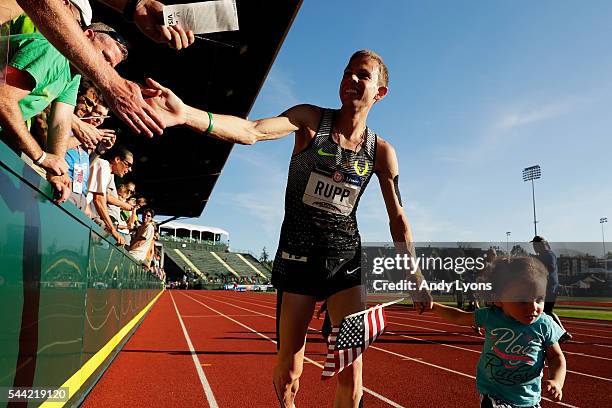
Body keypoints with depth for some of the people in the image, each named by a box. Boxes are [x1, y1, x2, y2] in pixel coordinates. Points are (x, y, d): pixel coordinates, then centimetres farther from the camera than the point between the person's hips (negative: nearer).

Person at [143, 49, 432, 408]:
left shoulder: (381, 151, 0)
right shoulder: (312, 119, -5)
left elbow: (398, 219, 5)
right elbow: (251, 131, -22)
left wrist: (414, 276, 1)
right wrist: (187, 114, -38)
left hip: (346, 260, 1)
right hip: (298, 256, -1)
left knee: (351, 374, -2)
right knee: (288, 371, 7)